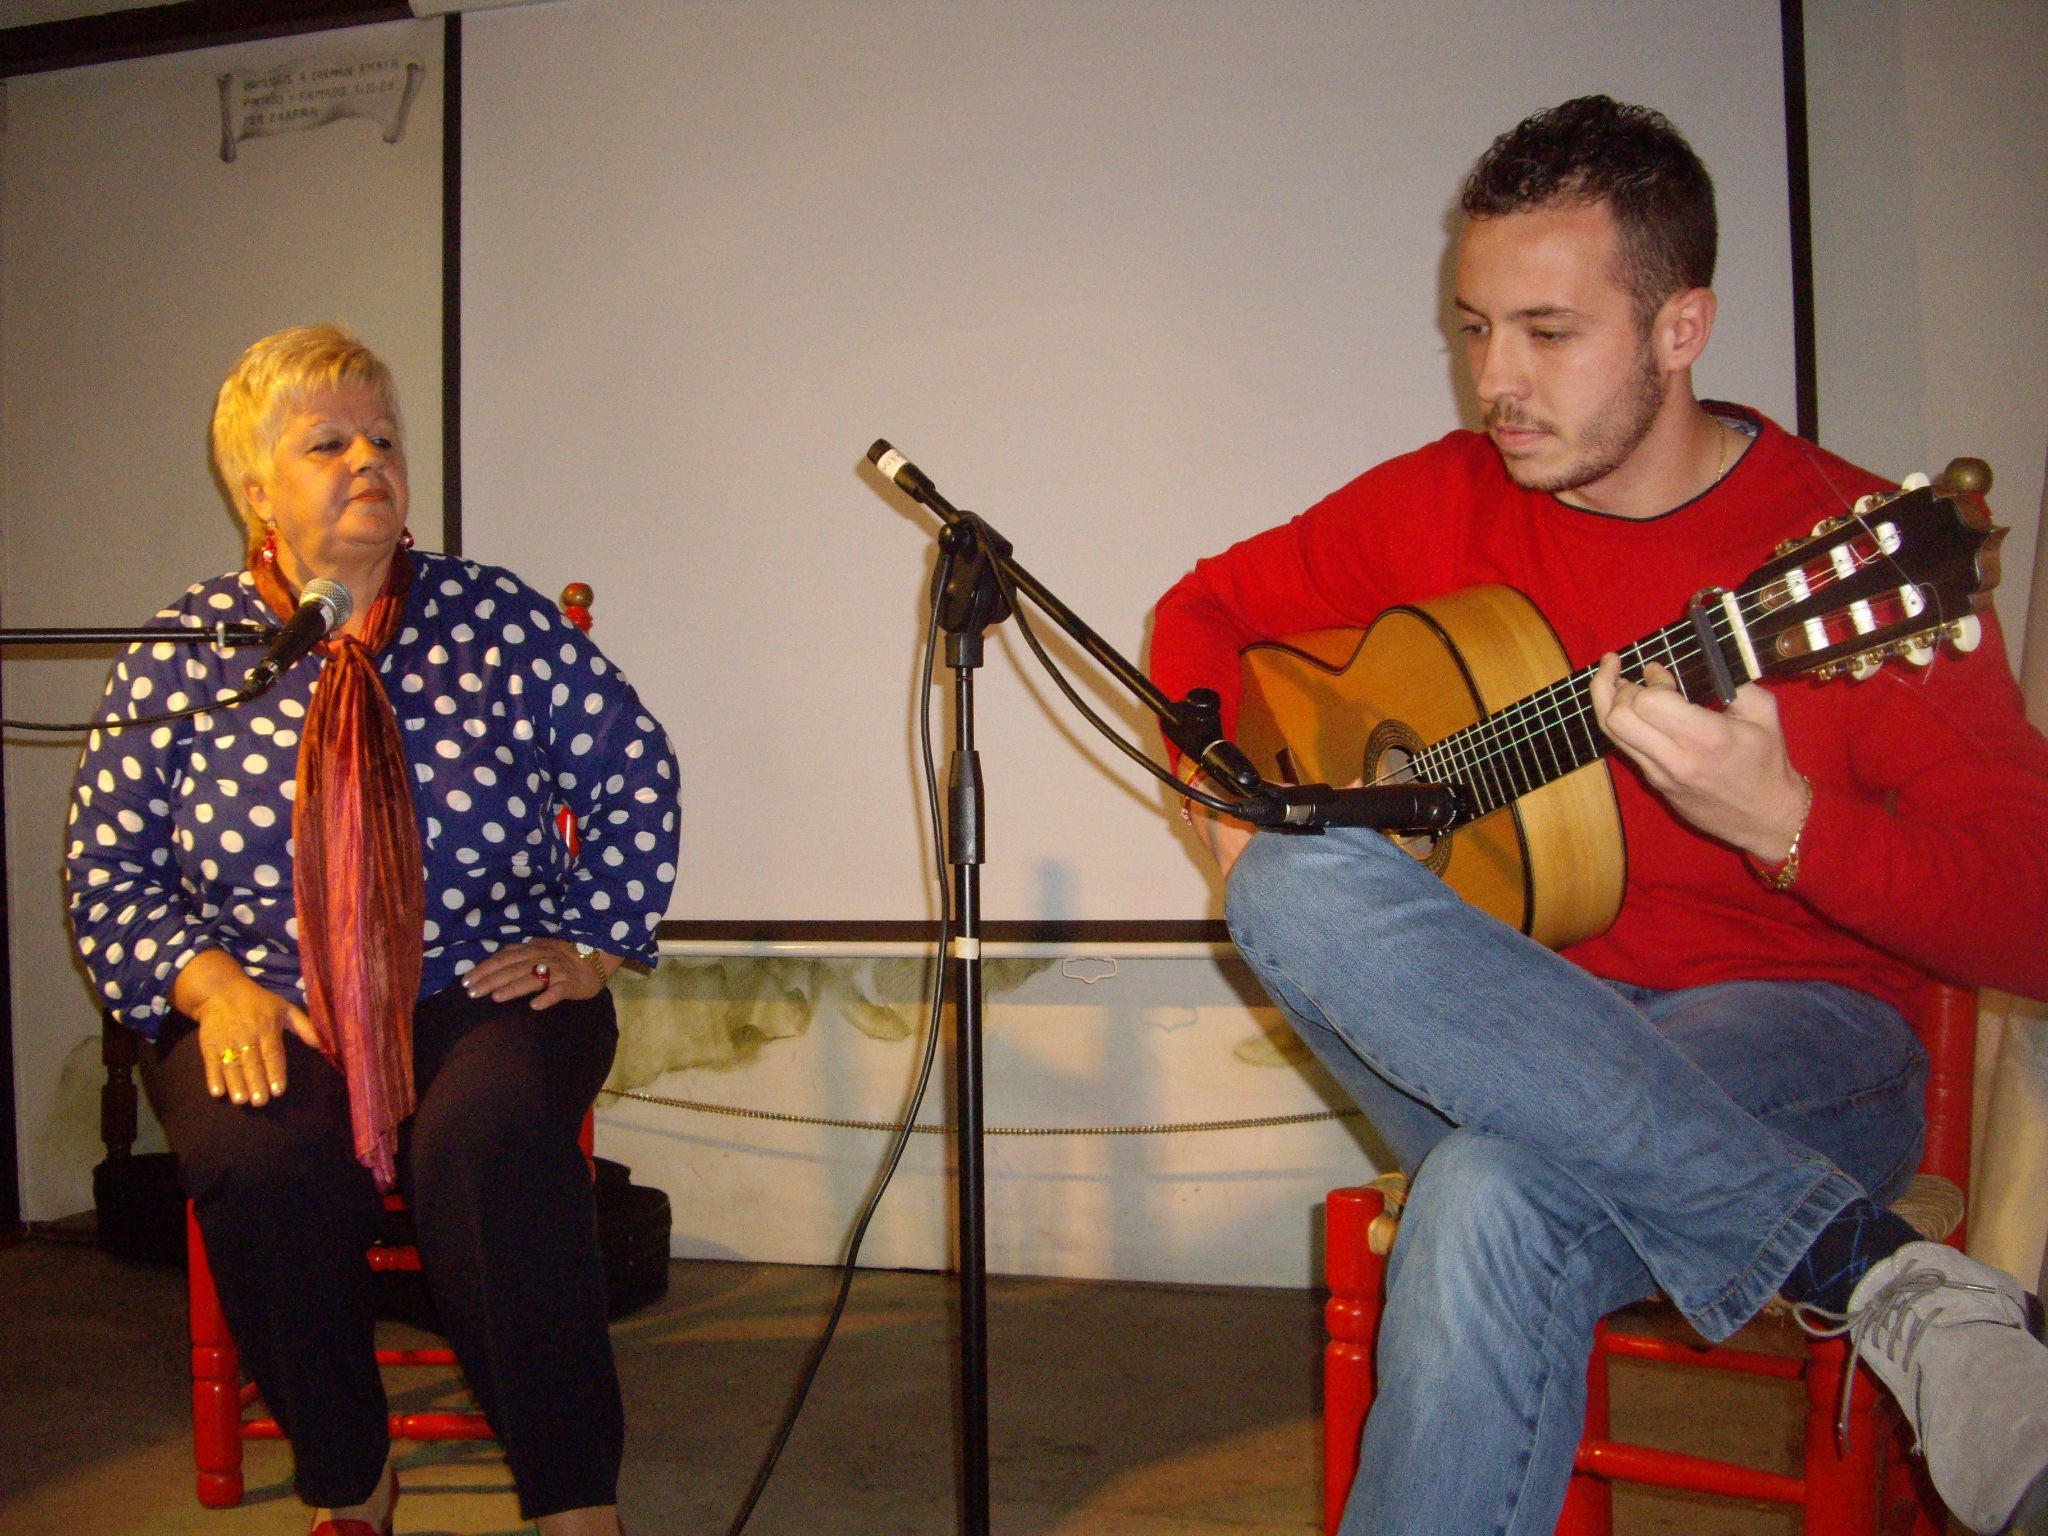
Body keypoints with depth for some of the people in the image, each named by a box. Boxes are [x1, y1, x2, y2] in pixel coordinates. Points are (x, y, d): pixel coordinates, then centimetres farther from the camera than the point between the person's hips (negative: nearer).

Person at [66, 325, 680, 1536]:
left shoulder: (499, 621, 3)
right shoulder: (176, 664, 4)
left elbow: (636, 774, 8)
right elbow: (113, 876, 7)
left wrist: (591, 944, 0)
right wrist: (211, 985, -11)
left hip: (482, 995, -1)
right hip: (267, 1015, 1)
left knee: (490, 1139, -32)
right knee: (264, 1164, -30)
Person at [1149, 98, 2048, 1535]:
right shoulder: (1442, 502, 6)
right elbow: (1210, 607, 19)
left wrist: (1782, 824, -29)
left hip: (1785, 1037, -5)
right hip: (1489, 1021, 6)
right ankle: (1872, 1267, -29)